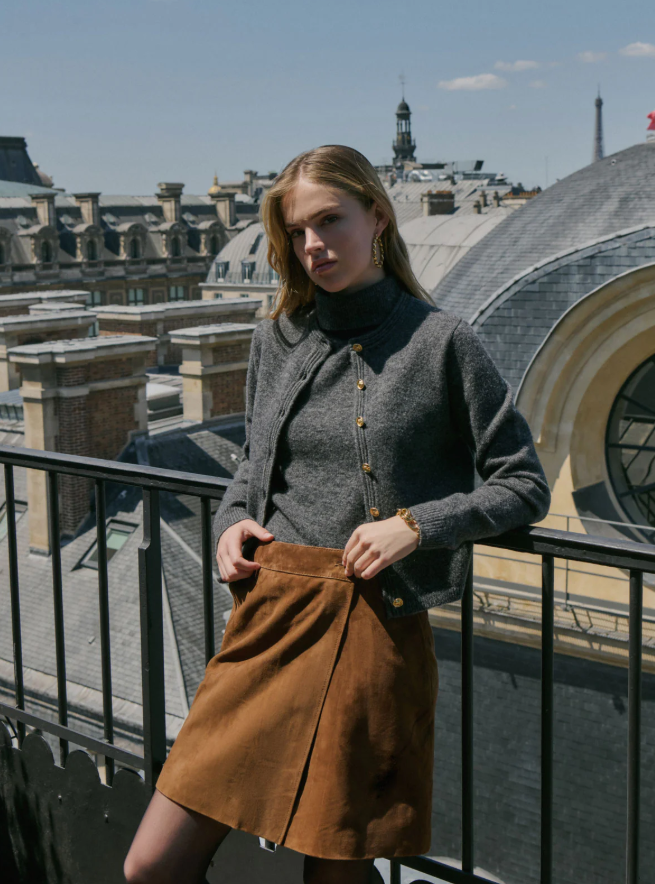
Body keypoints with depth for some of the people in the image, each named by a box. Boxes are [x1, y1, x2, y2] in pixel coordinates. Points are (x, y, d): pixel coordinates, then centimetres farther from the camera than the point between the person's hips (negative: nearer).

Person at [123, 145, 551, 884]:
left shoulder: (440, 342, -3)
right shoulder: (277, 338, 10)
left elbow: (524, 486, 1)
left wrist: (416, 525, -12)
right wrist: (230, 520, 5)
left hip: (374, 627, -4)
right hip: (269, 615, 4)